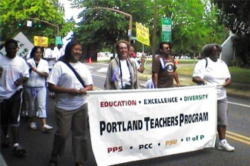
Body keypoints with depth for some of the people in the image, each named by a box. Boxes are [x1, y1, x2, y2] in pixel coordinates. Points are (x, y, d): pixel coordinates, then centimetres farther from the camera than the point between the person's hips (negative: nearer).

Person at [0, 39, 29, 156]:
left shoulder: (21, 61, 1)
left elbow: (26, 76, 4)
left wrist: (21, 79, -18)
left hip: (15, 93, -1)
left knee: (14, 119, -5)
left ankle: (16, 145, -5)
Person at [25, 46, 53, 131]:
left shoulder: (44, 62, 4)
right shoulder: (29, 62, -2)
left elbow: (46, 74, -7)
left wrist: (36, 70, -17)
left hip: (41, 87, 1)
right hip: (30, 87, -1)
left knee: (42, 105, -5)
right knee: (31, 105, 10)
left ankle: (44, 125, -8)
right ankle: (32, 122, 26)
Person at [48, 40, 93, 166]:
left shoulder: (83, 67, 11)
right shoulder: (60, 65, -3)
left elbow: (90, 86, 10)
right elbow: (51, 87, -9)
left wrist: (82, 91, -12)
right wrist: (69, 90, -19)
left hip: (81, 106, 4)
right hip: (64, 107, -4)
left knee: (80, 134, 7)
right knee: (62, 134, 2)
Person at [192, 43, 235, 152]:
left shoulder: (222, 63, 13)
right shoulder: (203, 63, -5)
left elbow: (228, 78, 11)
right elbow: (195, 78, -12)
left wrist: (227, 82, -12)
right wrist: (202, 81, -33)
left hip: (221, 97, 5)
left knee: (222, 119, 2)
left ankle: (222, 142, 7)